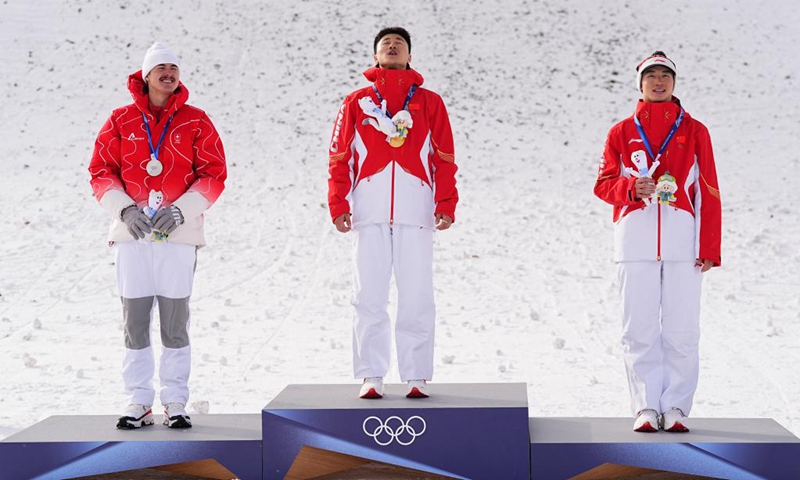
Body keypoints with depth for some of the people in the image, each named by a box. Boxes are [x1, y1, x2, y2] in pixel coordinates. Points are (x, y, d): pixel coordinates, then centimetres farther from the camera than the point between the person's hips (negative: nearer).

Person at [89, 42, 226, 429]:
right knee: (134, 321, 2)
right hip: (131, 234, 1)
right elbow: (101, 171, 7)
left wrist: (180, 210, -10)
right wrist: (124, 209, -8)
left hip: (179, 234, -1)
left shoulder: (196, 122, 6)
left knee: (175, 323, 1)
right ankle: (138, 402, 10)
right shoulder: (121, 121, 8)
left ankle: (175, 403, 10)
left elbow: (213, 174, 2)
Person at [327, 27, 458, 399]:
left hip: (415, 211, 0)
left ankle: (417, 377, 4)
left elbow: (444, 160, 10)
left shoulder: (429, 102, 15)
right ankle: (371, 376, 6)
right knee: (369, 296, 0)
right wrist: (338, 205, 0)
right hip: (369, 211, 0)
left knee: (416, 297, -2)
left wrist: (446, 205, -2)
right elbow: (339, 158, 11)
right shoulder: (356, 102, 15)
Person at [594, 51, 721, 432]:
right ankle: (646, 407, 4)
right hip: (635, 235, 1)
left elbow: (709, 193, 8)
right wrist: (631, 187, -13)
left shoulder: (695, 131, 12)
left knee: (681, 329, -3)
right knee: (640, 328, -2)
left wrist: (710, 248, 0)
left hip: (683, 237, 0)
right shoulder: (621, 132, 14)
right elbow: (603, 183, 10)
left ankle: (675, 407, 4)